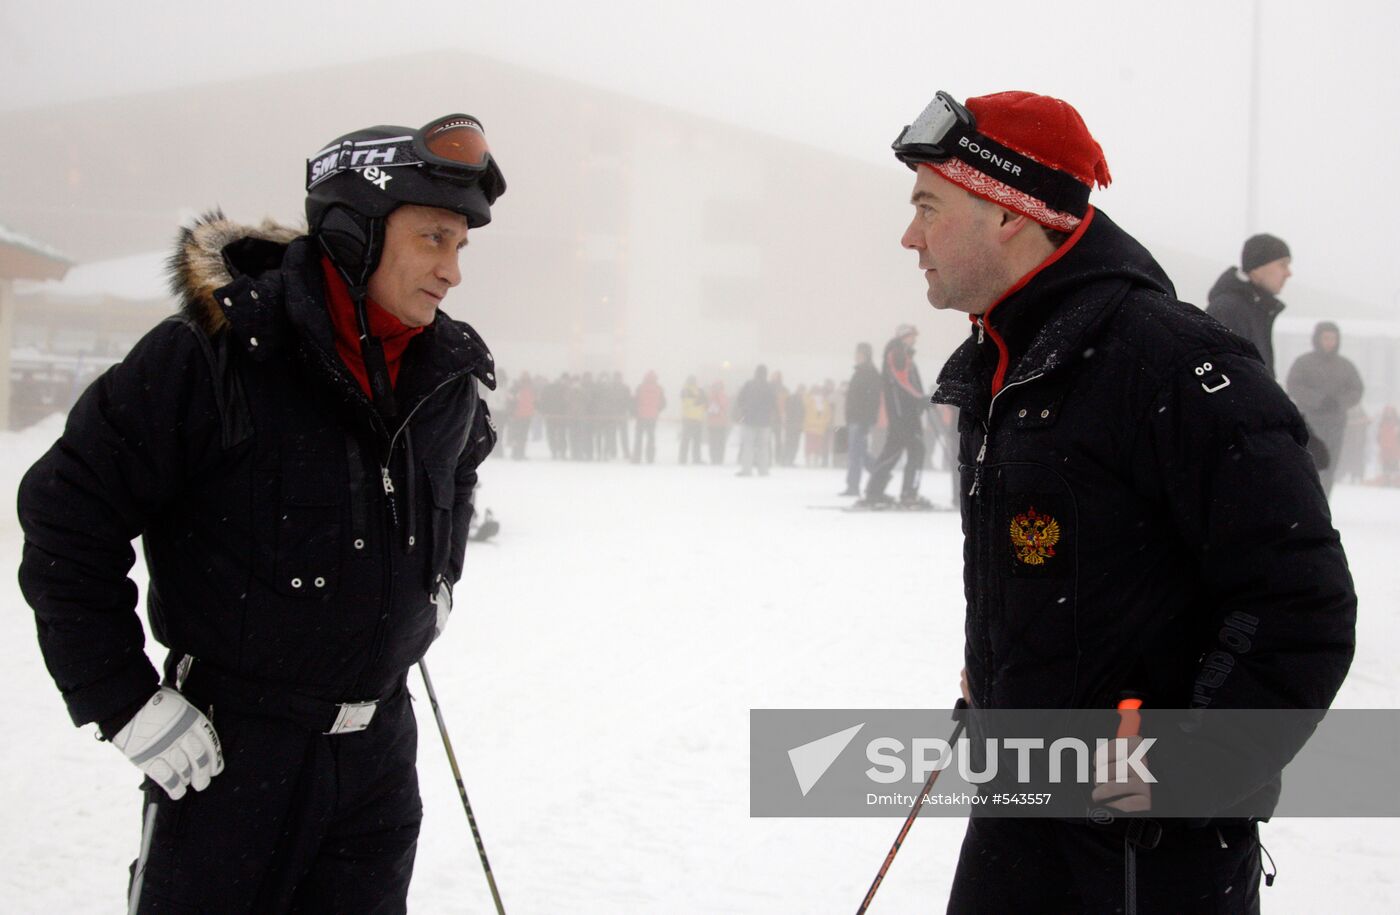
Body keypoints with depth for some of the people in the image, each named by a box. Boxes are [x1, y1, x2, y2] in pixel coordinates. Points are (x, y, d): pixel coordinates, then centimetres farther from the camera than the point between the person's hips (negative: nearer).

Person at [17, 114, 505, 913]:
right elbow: (69, 516, -15)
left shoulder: (450, 374, 2)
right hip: (227, 750, -5)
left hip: (379, 748, 6)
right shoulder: (214, 356, -18)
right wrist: (126, 703, -14)